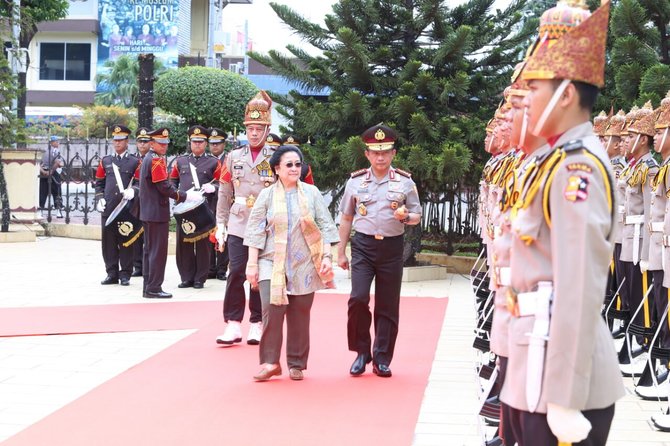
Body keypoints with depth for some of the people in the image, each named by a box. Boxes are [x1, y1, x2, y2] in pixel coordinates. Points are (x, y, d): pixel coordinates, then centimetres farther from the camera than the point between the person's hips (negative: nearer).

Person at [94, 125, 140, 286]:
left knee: (126, 241, 0)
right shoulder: (105, 161, 13)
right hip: (108, 208, 3)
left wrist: (133, 191, -19)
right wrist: (100, 198, 3)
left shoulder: (135, 162, 3)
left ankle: (125, 274, 7)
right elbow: (99, 182, 17)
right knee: (109, 241, 4)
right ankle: (112, 273, 12)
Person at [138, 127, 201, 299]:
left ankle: (148, 287, 18)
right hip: (158, 213, -10)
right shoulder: (157, 160, -15)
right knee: (158, 251, -5)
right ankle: (154, 288, -2)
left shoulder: (147, 159, 15)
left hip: (148, 212, 10)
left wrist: (180, 195, 14)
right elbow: (164, 187, -19)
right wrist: (185, 196, -12)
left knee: (150, 250, 13)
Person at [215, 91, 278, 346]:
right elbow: (224, 194, 9)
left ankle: (257, 324, 14)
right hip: (238, 227, 1)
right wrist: (220, 225, 5)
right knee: (235, 274, -4)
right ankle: (233, 324, 2)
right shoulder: (234, 157, 8)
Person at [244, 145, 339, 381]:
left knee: (300, 315, 4)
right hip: (272, 263, -1)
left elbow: (325, 227, 5)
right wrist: (252, 264, -1)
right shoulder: (267, 195, 4)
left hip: (304, 264, 1)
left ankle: (296, 364, 17)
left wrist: (327, 257, -3)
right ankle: (270, 362, -7)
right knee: (272, 309, -17)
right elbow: (256, 231, 3)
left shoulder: (312, 193, 6)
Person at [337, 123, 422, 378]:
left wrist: (405, 217, -17)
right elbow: (346, 219, 10)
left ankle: (382, 359, 15)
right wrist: (341, 253, 9)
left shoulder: (405, 182, 1)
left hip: (392, 247, 0)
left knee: (388, 306, 4)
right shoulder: (355, 181, 3)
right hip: (363, 246, 0)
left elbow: (417, 217, 6)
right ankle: (361, 352, 4)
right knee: (358, 298, -14)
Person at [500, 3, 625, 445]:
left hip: (561, 361, -10)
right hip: (545, 347, 10)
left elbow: (581, 288, -22)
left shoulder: (578, 164, -16)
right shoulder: (566, 159, 14)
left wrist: (565, 398, -24)